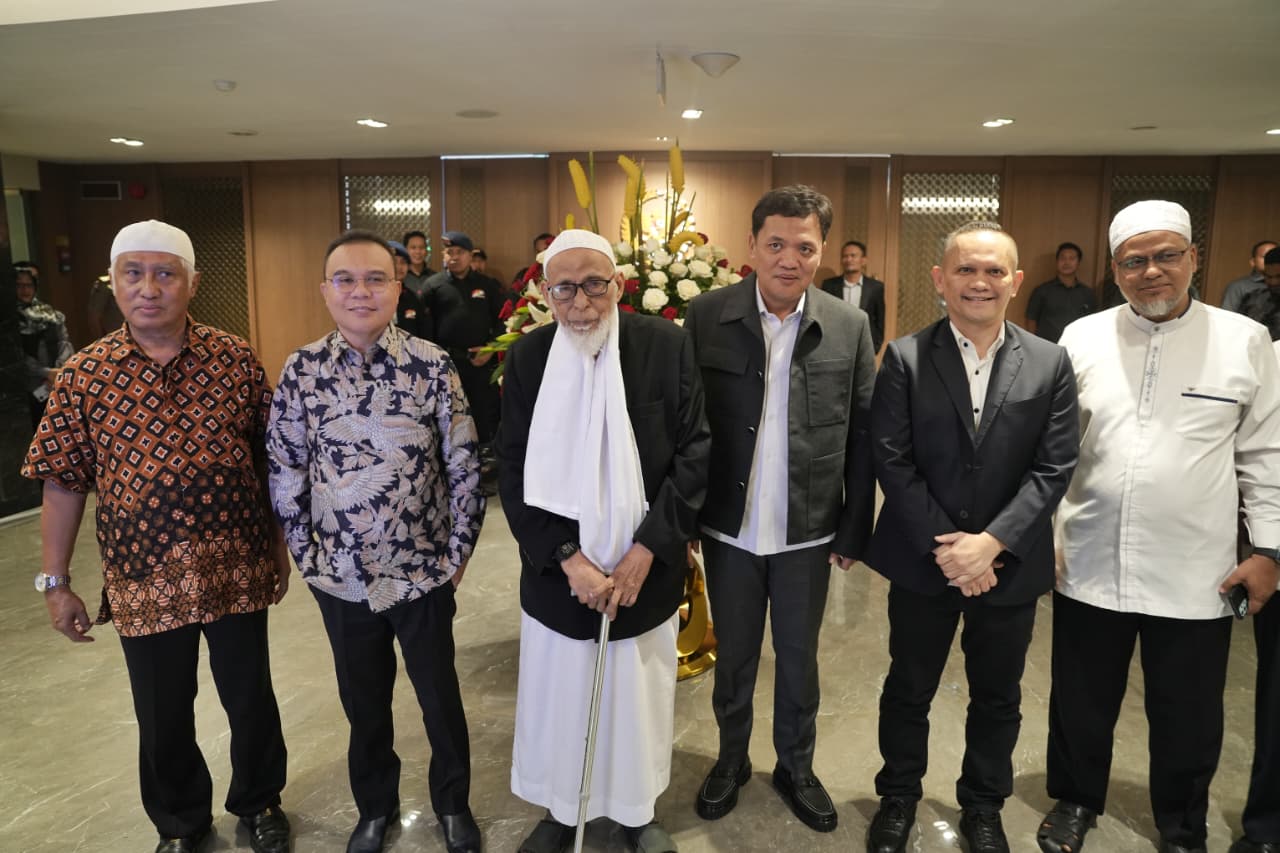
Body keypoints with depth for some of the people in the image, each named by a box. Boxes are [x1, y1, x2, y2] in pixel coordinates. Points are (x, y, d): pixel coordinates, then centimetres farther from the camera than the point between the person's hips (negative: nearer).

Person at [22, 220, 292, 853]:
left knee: (251, 700, 15)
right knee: (163, 717, 17)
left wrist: (279, 543, 5)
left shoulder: (235, 360, -5)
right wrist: (55, 583, 2)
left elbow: (268, 459, 2)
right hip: (143, 581, 1)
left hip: (237, 572, 0)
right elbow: (63, 485, 1)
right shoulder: (83, 375, -3)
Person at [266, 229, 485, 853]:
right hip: (341, 575, 2)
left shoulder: (432, 365, -10)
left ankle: (453, 802, 40)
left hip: (423, 570, -1)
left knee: (440, 695, 15)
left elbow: (465, 465, -6)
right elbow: (284, 469, 2)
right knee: (363, 701, 20)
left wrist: (458, 551, -5)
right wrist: (306, 555, 2)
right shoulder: (302, 370, -4)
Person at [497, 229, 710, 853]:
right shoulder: (526, 358, -5)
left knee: (638, 699, 15)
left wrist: (646, 550, -14)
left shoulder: (668, 346, -8)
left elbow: (696, 453, -8)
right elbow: (514, 473, -5)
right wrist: (567, 558, -14)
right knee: (559, 700, 15)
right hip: (557, 574, 1)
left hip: (645, 570, 0)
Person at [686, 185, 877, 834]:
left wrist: (854, 529, 0)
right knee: (734, 656, 19)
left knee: (799, 658, 18)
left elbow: (863, 436, -1)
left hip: (809, 533, 1)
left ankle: (796, 768, 42)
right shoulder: (706, 316, -8)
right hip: (729, 530, 0)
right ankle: (731, 760, 43)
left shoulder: (850, 327, -6)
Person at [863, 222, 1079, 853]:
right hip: (922, 560, -1)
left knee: (997, 698, 18)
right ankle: (898, 798, 40)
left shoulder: (1050, 364, -2)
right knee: (908, 690, 16)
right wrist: (944, 545, -15)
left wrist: (991, 542, -16)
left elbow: (1053, 468, -6)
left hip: (1011, 564, 1)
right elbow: (891, 461, -10)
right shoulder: (904, 358, -6)